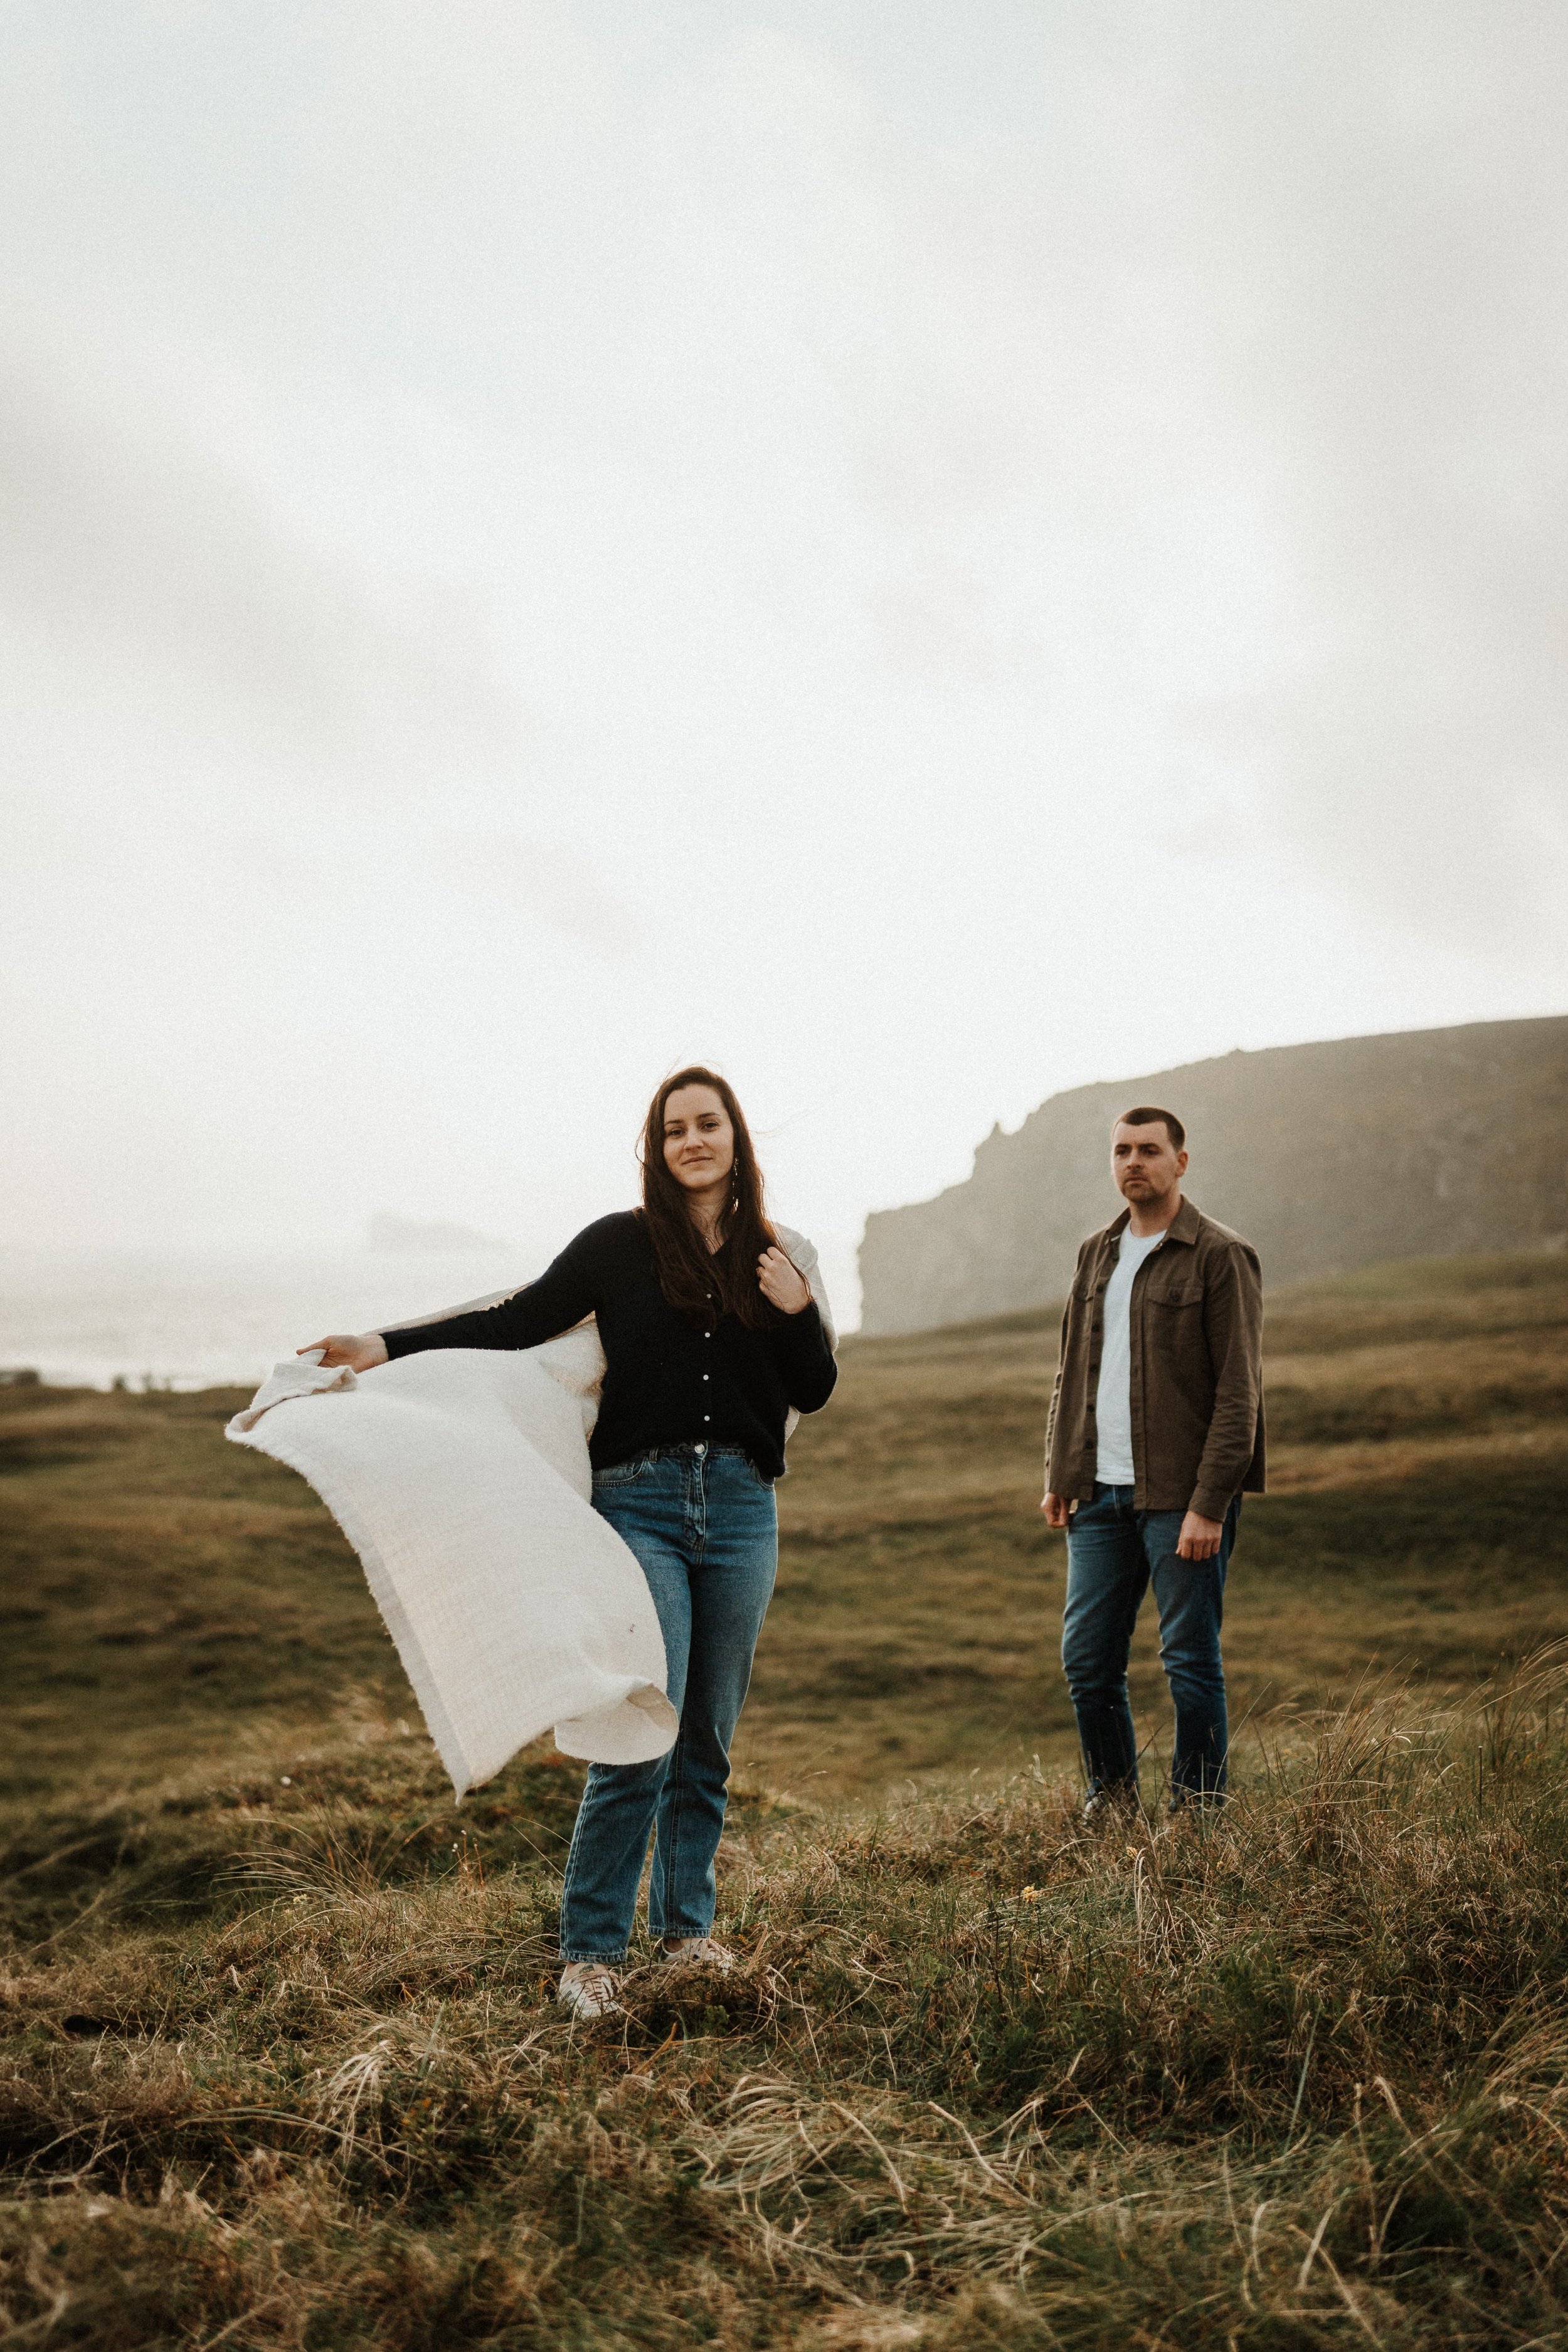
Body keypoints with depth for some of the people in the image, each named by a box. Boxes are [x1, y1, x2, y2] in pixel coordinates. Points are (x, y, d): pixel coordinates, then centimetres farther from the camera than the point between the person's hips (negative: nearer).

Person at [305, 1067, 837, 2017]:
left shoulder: (781, 1256, 9)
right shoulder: (622, 1243, 0)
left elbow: (814, 1394, 10)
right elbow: (519, 1322, -2)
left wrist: (800, 1312, -9)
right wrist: (387, 1347, -9)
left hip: (742, 1510, 3)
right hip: (640, 1502, -3)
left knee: (711, 1737, 11)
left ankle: (687, 1923, 29)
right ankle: (591, 1950, 5)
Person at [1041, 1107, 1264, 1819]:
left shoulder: (1221, 1256, -5)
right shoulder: (1096, 1254, 14)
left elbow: (1238, 1393, -10)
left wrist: (1208, 1505, -16)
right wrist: (1058, 1476, 10)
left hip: (1181, 1497, -5)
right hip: (1099, 1494, 6)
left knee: (1191, 1662, 2)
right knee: (1086, 1658, 8)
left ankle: (1197, 1812, 17)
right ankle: (1112, 1795, 26)